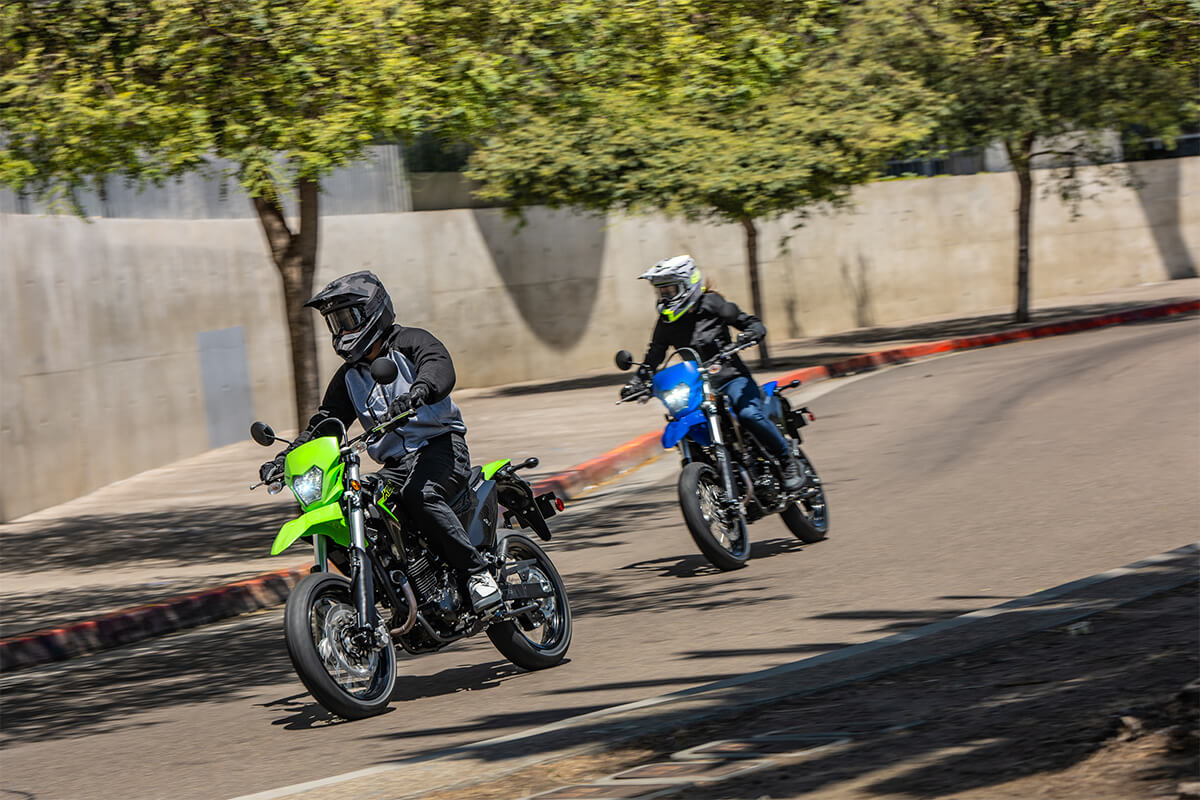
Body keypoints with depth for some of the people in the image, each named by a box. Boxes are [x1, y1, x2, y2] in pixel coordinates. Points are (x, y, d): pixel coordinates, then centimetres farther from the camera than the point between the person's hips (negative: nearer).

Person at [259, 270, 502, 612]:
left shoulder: (411, 342, -1)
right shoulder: (348, 377, 20)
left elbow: (440, 368, -21)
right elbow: (325, 421, 16)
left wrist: (417, 393, -45)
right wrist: (285, 458, 0)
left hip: (440, 445, -7)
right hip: (395, 464, 7)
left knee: (419, 496, -37)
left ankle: (477, 571, -29)